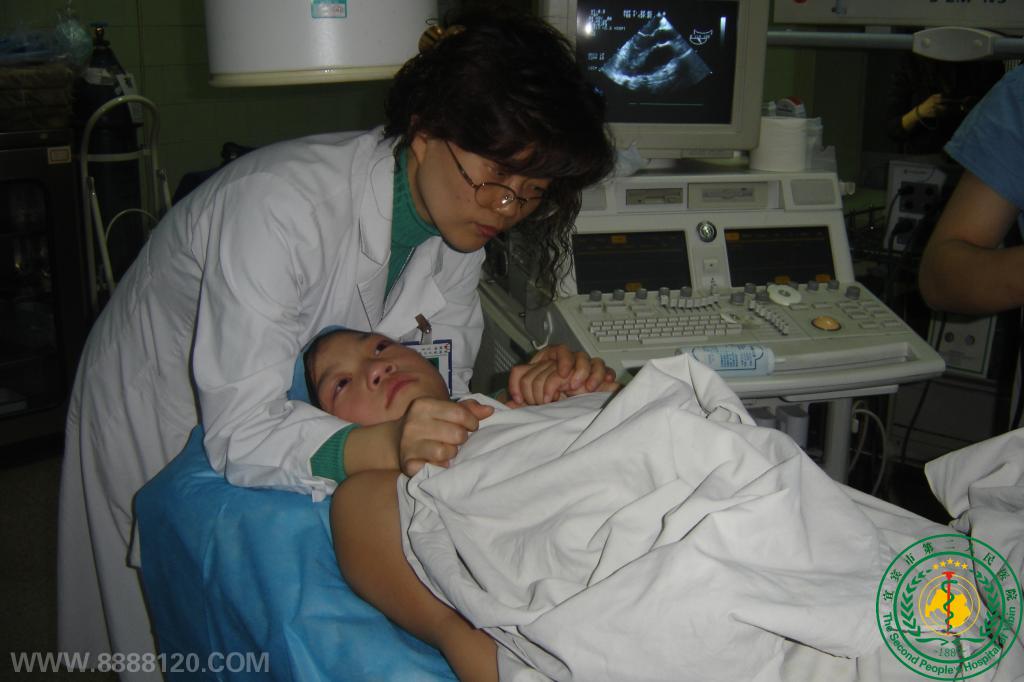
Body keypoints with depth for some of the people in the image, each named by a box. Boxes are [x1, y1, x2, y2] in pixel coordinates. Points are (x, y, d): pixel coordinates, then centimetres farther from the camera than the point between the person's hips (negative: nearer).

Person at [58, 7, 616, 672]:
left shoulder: (458, 218, -15)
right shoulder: (281, 204, -37)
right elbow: (241, 431, -40)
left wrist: (525, 398, -35)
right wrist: (382, 447, -57)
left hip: (293, 412, 6)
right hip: (160, 419, -5)